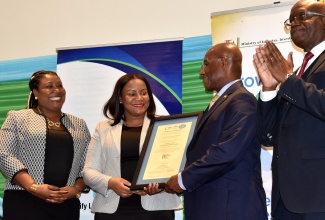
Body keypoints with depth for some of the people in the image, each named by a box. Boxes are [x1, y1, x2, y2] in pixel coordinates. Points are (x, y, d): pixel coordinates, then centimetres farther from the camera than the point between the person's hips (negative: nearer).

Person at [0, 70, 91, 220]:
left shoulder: (79, 125, 16)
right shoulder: (17, 118, 6)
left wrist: (76, 189, -8)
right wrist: (33, 187, -15)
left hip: (67, 204, 3)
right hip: (24, 202, -3)